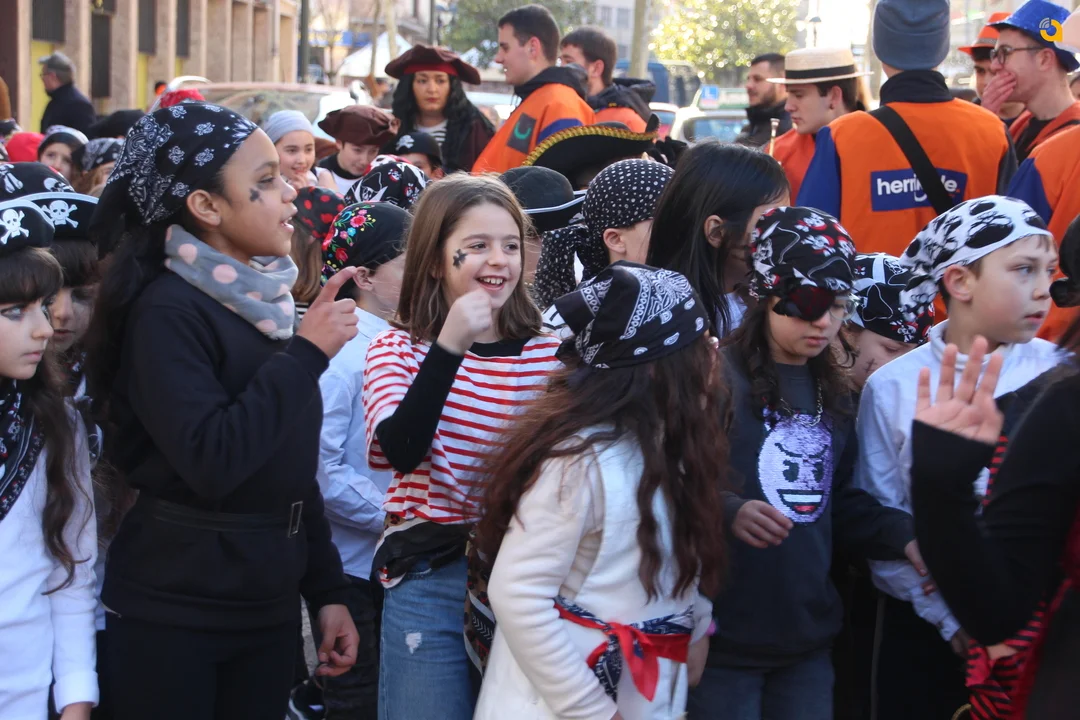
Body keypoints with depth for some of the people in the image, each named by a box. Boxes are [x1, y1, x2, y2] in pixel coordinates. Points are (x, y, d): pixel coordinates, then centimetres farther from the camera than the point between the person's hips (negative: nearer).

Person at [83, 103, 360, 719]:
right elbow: (211, 461, -27)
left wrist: (327, 590, 14)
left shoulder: (262, 298, 8)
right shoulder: (167, 310, -15)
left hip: (269, 604, 7)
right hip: (174, 610, -7)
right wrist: (305, 353, -20)